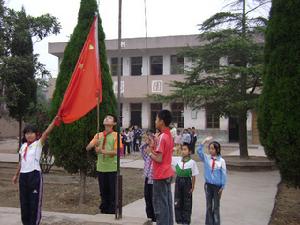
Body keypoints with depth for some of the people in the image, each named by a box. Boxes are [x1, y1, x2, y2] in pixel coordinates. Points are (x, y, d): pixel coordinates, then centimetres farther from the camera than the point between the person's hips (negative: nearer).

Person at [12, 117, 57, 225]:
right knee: (24, 202, 11)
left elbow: (46, 132, -18)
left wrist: (55, 119, -30)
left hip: (34, 174, -6)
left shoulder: (38, 144, -3)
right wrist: (16, 175, 22)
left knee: (35, 202, -2)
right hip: (23, 175, 6)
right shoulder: (23, 146, 13)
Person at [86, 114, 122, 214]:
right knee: (103, 191, 11)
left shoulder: (116, 135, -2)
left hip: (112, 168, -3)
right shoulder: (98, 135, 11)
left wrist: (103, 151, -25)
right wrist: (94, 144, -15)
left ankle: (112, 212, 12)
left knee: (112, 191, 1)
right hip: (101, 168, 4)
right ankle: (104, 210, 24)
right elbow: (88, 148, 6)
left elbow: (116, 151, -12)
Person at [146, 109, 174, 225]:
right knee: (167, 202, 14)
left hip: (160, 175, -9)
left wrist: (150, 152, -5)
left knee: (160, 204, -2)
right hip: (168, 174, 9)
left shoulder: (162, 137, -19)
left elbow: (159, 159, -21)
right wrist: (154, 150, 6)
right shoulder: (169, 135, 10)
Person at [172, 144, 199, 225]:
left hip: (187, 182, -3)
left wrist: (193, 187, -6)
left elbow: (193, 176, -6)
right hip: (178, 181, 3)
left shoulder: (192, 162, -11)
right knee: (177, 202, 9)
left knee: (187, 203, 8)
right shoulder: (177, 160, -2)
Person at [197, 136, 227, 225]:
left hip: (217, 186, -2)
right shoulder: (206, 158, -1)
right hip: (208, 185, 2)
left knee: (216, 206, 8)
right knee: (209, 206, 10)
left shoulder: (221, 161, -8)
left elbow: (223, 174, -5)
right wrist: (205, 141, -19)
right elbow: (199, 151, -14)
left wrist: (222, 187, -6)